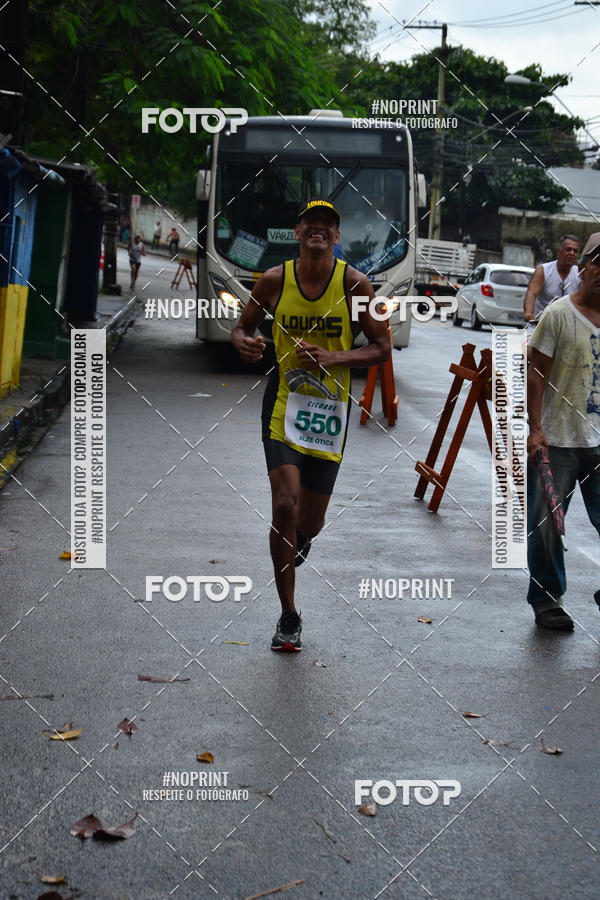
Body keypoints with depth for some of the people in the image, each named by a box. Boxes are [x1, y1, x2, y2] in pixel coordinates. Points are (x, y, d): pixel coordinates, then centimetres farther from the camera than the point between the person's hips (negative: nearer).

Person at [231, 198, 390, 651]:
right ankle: (288, 616, 1)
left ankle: (299, 539, 49)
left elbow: (382, 348, -2)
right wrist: (245, 343, -14)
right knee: (285, 507, -15)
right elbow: (243, 327, 10)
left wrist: (333, 358, -18)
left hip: (330, 408, 1)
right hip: (284, 404, -1)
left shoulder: (355, 283, -6)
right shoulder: (274, 280, -3)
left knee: (310, 522, 7)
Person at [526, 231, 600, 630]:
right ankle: (547, 600, 22)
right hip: (558, 443, -3)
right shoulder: (560, 314, -6)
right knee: (546, 526, 6)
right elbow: (537, 373, -7)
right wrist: (536, 427, -13)